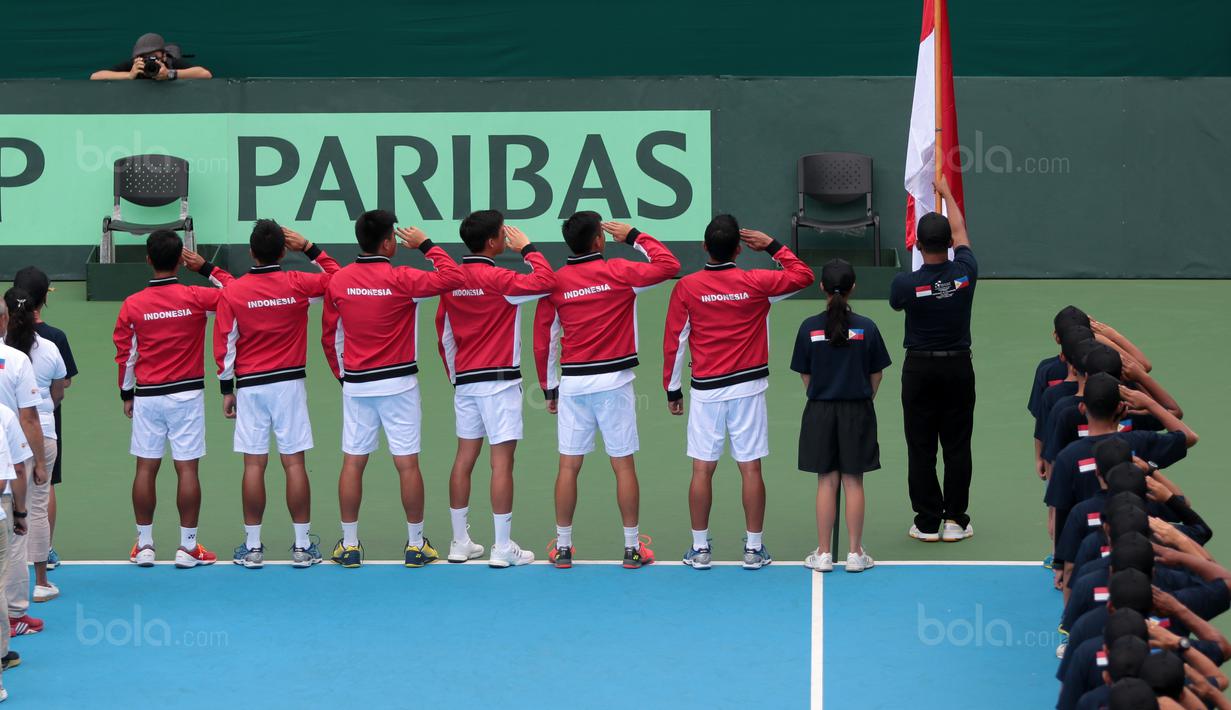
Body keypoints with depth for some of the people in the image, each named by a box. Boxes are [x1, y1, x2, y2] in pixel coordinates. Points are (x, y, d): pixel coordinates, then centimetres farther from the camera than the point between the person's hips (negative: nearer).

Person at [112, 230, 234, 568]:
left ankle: (144, 545, 11)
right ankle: (188, 547, 3)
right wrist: (207, 268, 7)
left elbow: (125, 355, 4)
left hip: (147, 396, 2)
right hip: (187, 394, -2)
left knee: (146, 469, 7)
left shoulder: (132, 305, -3)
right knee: (187, 469, 1)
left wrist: (127, 395, 16)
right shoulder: (195, 298, -9)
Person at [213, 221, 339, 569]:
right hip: (289, 383, 0)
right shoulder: (298, 285, -6)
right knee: (294, 463, 3)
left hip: (250, 386, 0)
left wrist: (227, 389, 7)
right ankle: (302, 546, 5)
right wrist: (310, 248, 9)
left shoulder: (232, 292, -6)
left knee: (254, 465, 3)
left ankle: (252, 547, 6)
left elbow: (224, 347, -2)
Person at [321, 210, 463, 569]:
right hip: (397, 384, -3)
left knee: (353, 464, 8)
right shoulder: (401, 280, -13)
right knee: (407, 464, 3)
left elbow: (329, 335, 8)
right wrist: (426, 245, -4)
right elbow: (454, 278, -13)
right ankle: (416, 545, 8)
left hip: (356, 386, 3)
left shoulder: (338, 281, -1)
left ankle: (349, 545, 11)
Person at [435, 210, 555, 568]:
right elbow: (546, 282, -24)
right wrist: (527, 248, -10)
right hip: (499, 380, -7)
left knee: (464, 458, 10)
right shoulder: (497, 279, -15)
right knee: (502, 462, -4)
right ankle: (503, 548, -4)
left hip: (465, 380, 7)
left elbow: (444, 334, 11)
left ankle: (460, 542, 15)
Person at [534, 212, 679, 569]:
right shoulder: (618, 272, -7)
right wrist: (634, 237, 7)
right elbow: (669, 265, 1)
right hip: (613, 380, -2)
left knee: (569, 466, 7)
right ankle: (632, 547, 8)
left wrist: (549, 387, 15)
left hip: (572, 383, 2)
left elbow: (544, 342, 5)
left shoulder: (555, 282, 1)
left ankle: (562, 547, 11)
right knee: (623, 465, 4)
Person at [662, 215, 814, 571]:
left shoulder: (686, 287, -5)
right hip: (748, 388, 0)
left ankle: (700, 548, 9)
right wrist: (773, 245, 13)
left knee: (702, 470, 5)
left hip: (706, 391, 0)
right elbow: (803, 275, 9)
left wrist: (672, 390, 10)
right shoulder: (756, 283, -7)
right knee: (750, 469, 4)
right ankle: (754, 548, 8)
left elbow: (674, 342, 0)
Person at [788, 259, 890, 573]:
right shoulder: (866, 327, -8)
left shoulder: (809, 327, -7)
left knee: (826, 482, 6)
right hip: (858, 412, 0)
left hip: (820, 412, 0)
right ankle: (855, 553, 8)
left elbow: (805, 375, 1)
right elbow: (876, 375, 0)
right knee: (853, 482, 6)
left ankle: (823, 553, 8)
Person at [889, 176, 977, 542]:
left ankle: (927, 522, 6)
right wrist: (946, 192, 24)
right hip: (958, 366, 2)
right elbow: (960, 231, 9)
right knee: (957, 446, 7)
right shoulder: (965, 273, -10)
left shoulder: (905, 283, -15)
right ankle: (955, 521, 8)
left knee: (921, 449, 4)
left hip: (919, 368, -2)